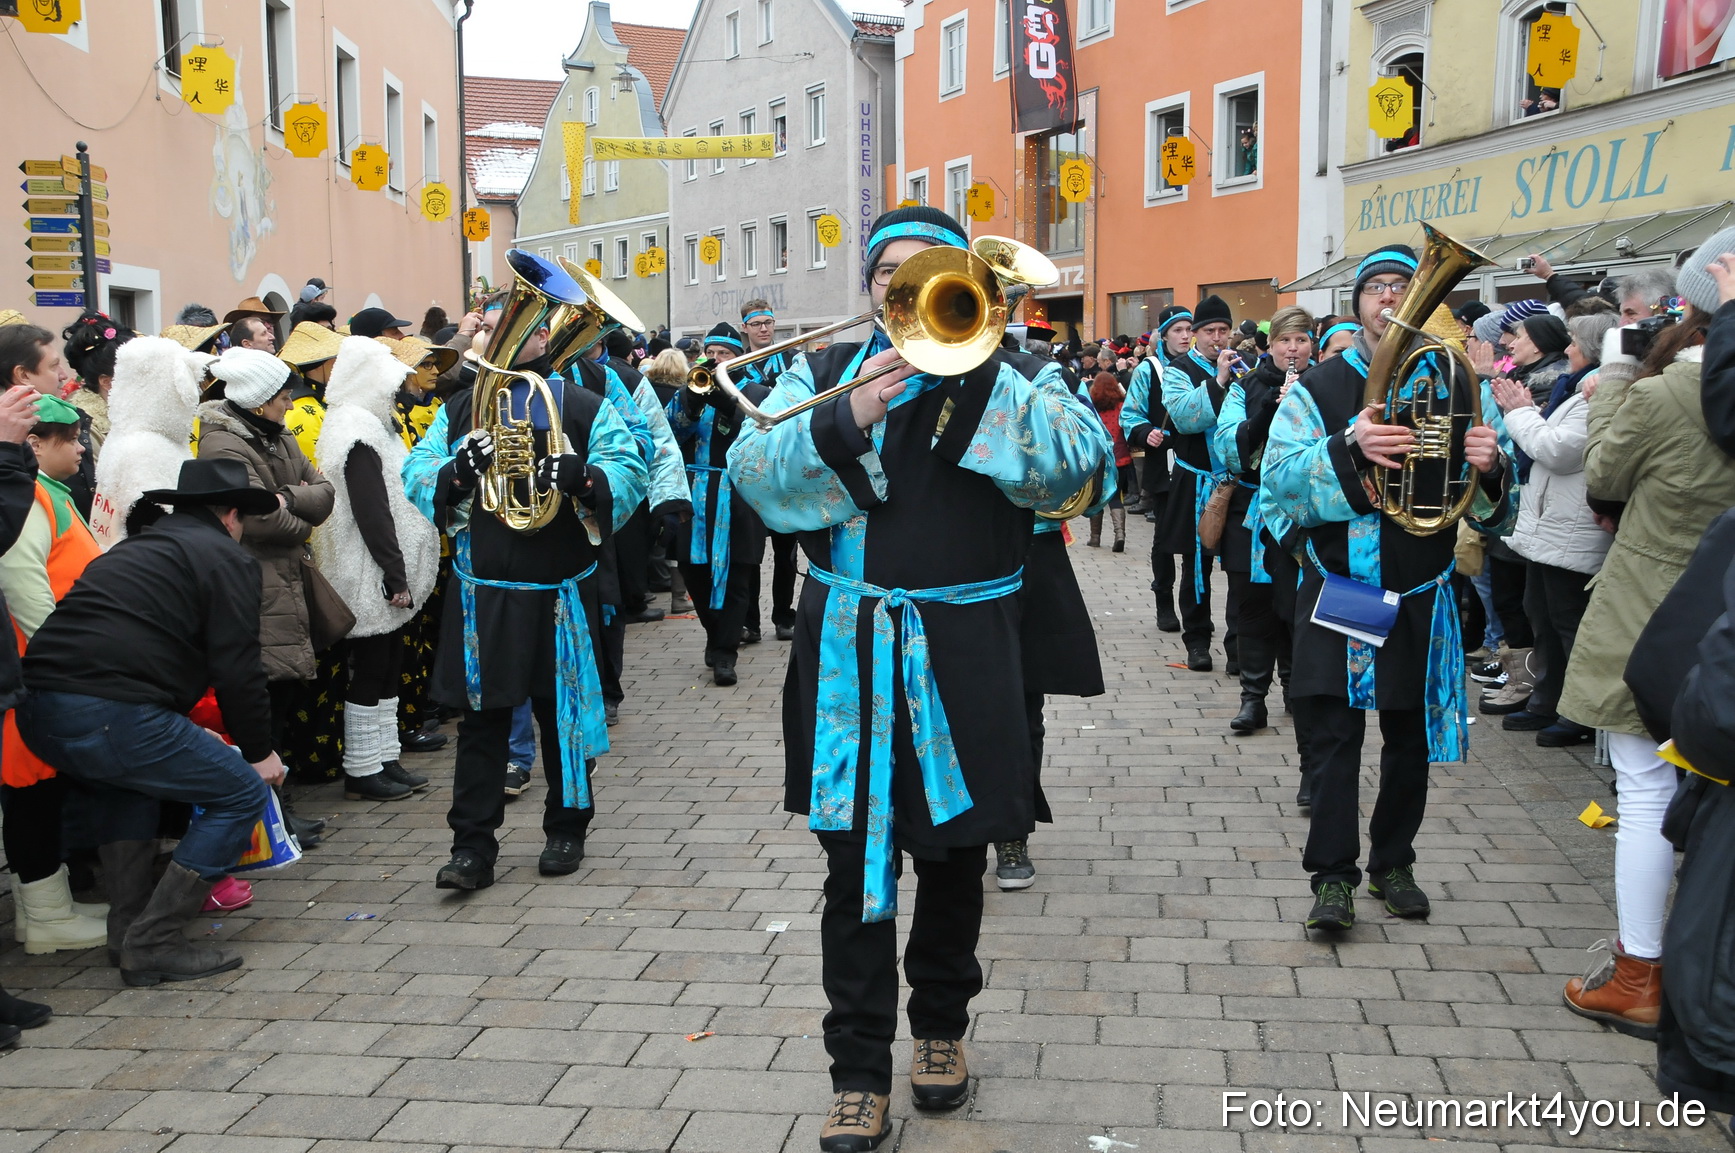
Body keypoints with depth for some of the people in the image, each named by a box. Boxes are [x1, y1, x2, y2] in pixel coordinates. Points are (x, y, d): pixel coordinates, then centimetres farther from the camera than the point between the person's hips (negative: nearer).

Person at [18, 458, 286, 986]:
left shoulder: (139, 546, 30)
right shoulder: (227, 558, 5)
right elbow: (238, 670, -3)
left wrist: (193, 738, 47)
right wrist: (259, 751, 10)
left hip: (36, 710, 9)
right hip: (112, 714, -9)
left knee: (135, 778, 36)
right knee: (243, 793, 4)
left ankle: (128, 919, 30)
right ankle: (154, 942, 1)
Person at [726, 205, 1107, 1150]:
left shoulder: (998, 381, 4)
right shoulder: (823, 373, 8)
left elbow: (1074, 460, -16)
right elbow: (755, 471, -7)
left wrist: (972, 357, -20)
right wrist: (844, 421, -22)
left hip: (959, 655, 0)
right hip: (848, 654, 1)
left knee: (953, 859, 13)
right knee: (856, 869, 3)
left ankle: (941, 1025, 36)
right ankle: (859, 1070, 16)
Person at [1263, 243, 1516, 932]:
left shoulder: (1460, 387, 4)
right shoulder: (1319, 387, 0)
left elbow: (1495, 513, 3)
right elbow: (1278, 479, -13)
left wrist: (1490, 468, -20)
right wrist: (1348, 449, -29)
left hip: (1421, 592, 2)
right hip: (1339, 585, -2)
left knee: (1410, 735, 12)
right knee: (1334, 731, -4)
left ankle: (1392, 863, 29)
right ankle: (1333, 876, 5)